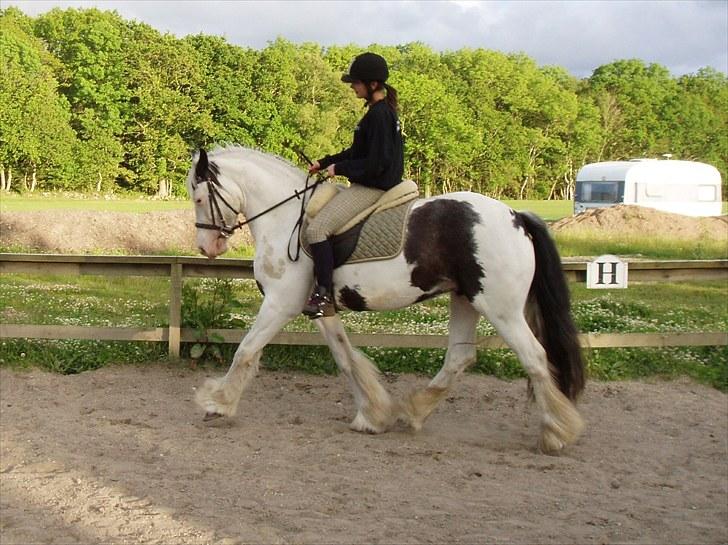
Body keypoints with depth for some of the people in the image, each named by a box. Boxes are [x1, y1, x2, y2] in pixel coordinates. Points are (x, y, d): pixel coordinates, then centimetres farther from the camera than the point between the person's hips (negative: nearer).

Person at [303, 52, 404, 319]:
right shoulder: (382, 111, 13)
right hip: (370, 186, 11)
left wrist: (339, 168, -13)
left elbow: (375, 163, -23)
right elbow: (359, 152, 21)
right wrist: (325, 162, 17)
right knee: (316, 210, 23)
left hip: (372, 189, -11)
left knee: (317, 228, -18)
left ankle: (324, 296, -17)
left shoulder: (379, 115, -19)